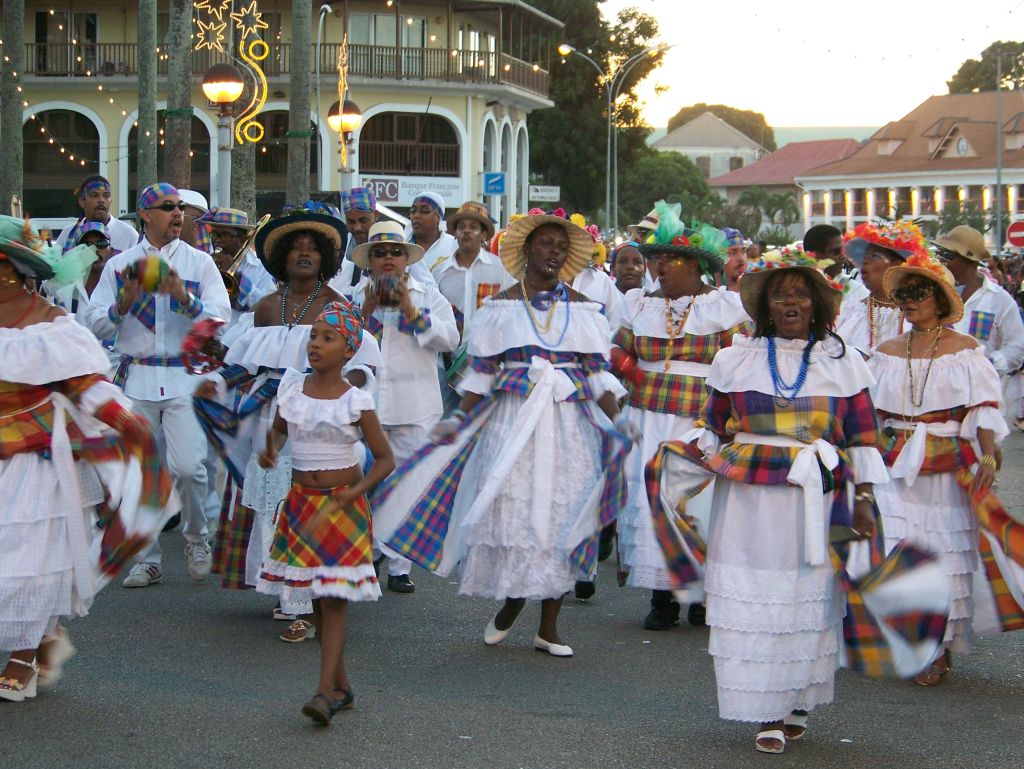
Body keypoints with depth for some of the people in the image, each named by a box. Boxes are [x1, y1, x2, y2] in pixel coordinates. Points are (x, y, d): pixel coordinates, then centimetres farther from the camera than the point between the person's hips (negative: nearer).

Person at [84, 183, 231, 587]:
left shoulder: (200, 263, 7)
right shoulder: (120, 265, 9)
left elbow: (220, 319, -3)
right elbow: (94, 324, 5)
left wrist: (184, 297, -18)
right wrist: (124, 303, -12)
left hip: (186, 377, -1)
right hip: (136, 379, 2)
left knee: (187, 466, -13)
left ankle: (196, 539, 13)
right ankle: (145, 559, 14)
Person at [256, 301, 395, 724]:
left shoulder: (356, 402, -11)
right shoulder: (291, 385, 1)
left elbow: (385, 459, -7)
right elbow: (279, 427, 20)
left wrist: (350, 495, -18)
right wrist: (271, 448, -2)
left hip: (343, 504, -5)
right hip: (301, 501, 5)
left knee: (334, 597, -11)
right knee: (316, 596, 9)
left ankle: (326, 690, -15)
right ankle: (341, 686, 20)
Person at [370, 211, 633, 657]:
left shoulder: (582, 309, 9)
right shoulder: (501, 307, 6)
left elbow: (598, 373, 5)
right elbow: (481, 372, 5)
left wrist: (615, 419, -9)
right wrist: (461, 420, -2)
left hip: (570, 421, 1)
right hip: (512, 418, -1)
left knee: (562, 514, 1)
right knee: (511, 509, -5)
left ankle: (548, 626, 9)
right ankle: (511, 604, 19)